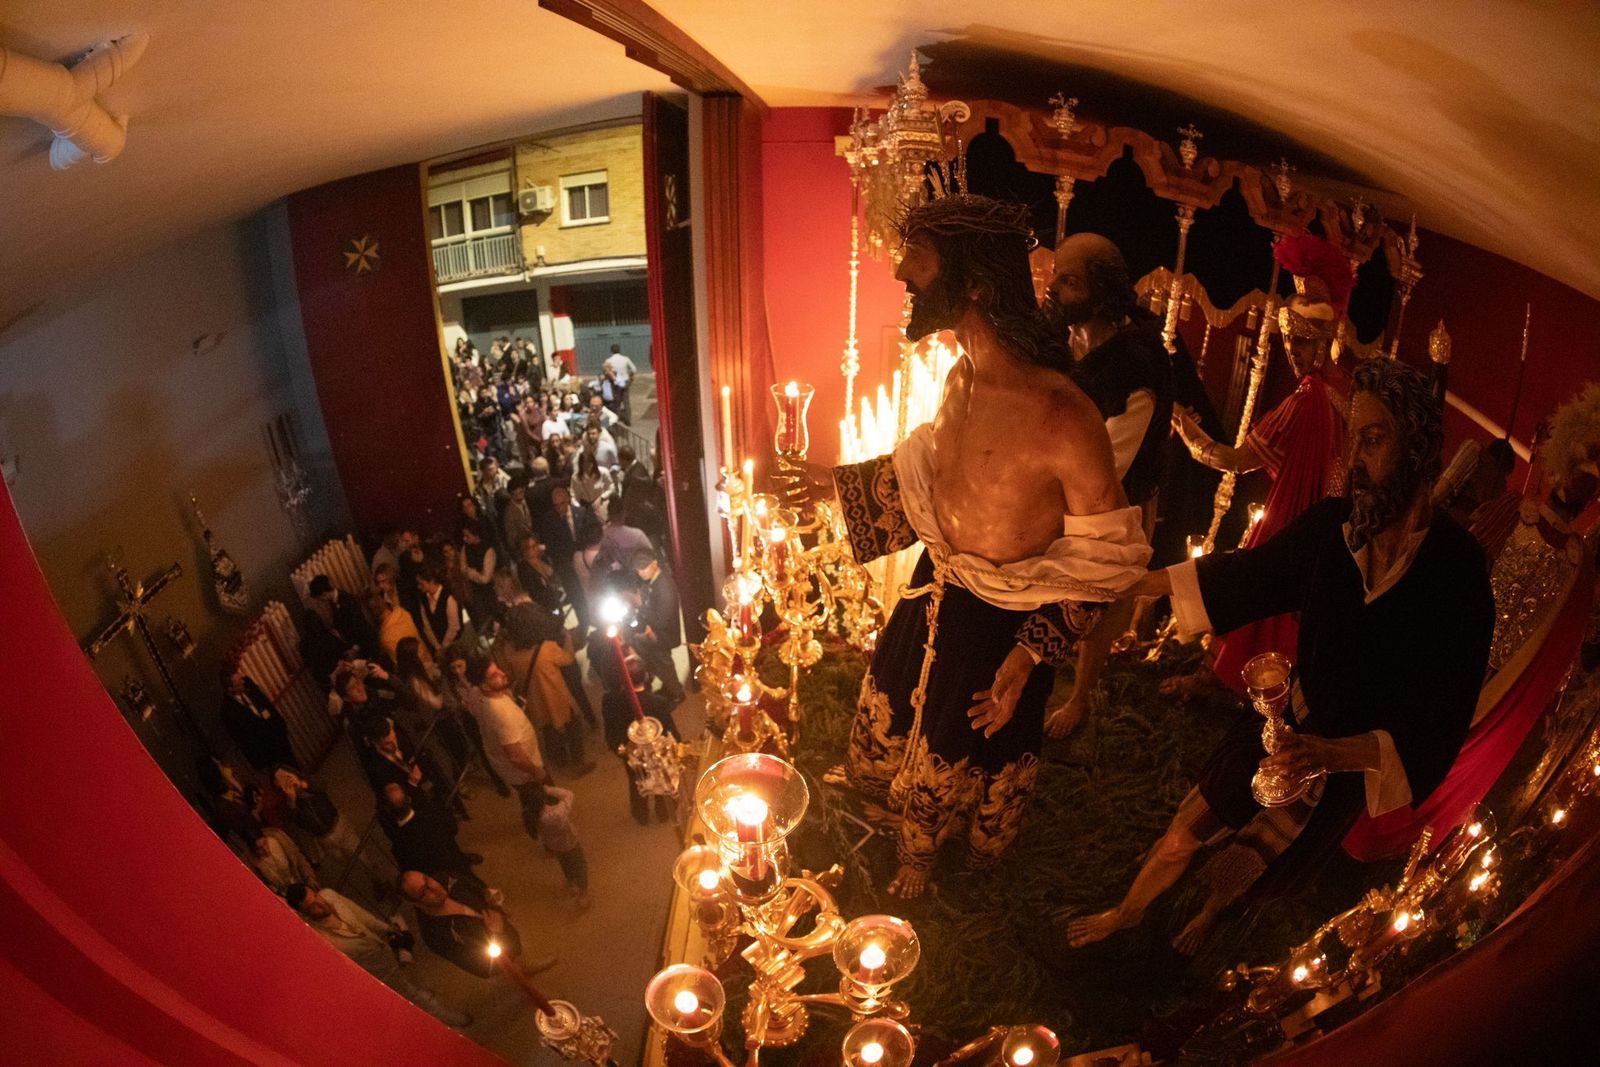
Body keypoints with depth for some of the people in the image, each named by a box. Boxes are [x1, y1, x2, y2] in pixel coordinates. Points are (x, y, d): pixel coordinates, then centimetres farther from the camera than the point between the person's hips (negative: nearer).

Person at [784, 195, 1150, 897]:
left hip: (1000, 624, -6)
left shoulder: (1061, 417, -33)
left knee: (968, 745, 21)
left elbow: (1102, 557, -21)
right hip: (935, 587, 7)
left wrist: (1030, 654, -23)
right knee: (897, 698, 29)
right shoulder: (962, 377, -10)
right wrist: (838, 483, 15)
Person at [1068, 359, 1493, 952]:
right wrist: (1135, 582, 5)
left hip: (1347, 764, -2)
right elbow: (1249, 572, 2)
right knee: (1183, 836, 10)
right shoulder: (1331, 525, -17)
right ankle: (1127, 912, 40)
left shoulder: (1457, 574, -27)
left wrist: (1333, 754, -38)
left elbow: (1438, 727, -24)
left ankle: (1208, 914, 53)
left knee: (1238, 870, 17)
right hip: (1281, 722, 2)